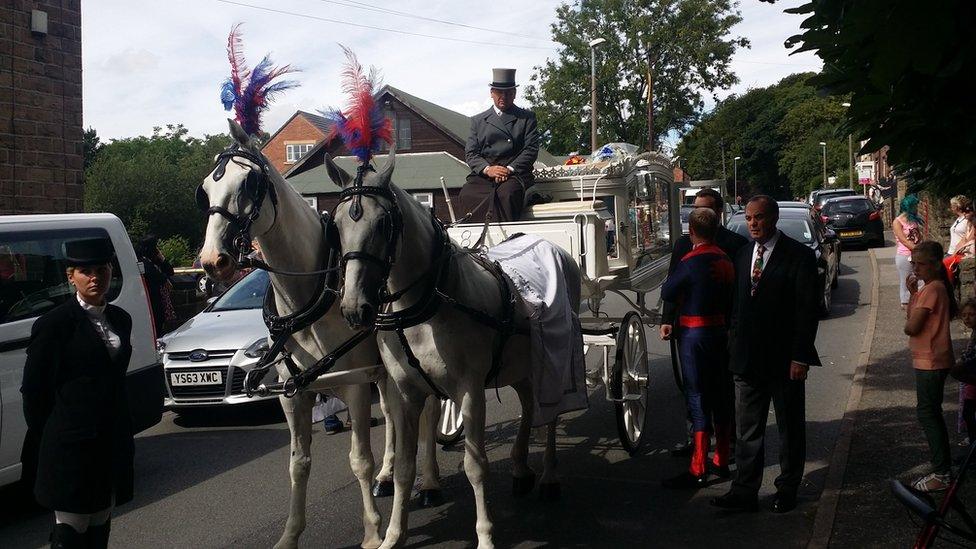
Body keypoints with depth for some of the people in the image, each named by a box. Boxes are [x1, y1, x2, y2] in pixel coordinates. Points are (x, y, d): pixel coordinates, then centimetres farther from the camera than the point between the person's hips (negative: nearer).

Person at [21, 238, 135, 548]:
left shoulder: (120, 319, 10)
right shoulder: (54, 323, -10)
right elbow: (33, 389, -7)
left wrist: (120, 433, 13)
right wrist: (46, 438, -3)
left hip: (111, 442, 7)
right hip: (71, 448, -6)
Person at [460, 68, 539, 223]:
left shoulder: (527, 118, 17)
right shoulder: (478, 120, 22)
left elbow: (531, 149, 5)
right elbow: (470, 153, 12)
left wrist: (510, 169, -11)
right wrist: (487, 169, -9)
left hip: (515, 172, -2)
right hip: (483, 173, 2)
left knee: (507, 194, -36)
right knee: (467, 195, -30)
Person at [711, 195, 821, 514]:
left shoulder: (799, 256, -8)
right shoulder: (743, 256, 10)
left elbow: (807, 309, -11)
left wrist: (800, 356, -15)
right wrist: (735, 348, 8)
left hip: (785, 358, -4)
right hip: (747, 357, 5)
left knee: (790, 428, 10)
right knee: (747, 429, 6)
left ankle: (788, 489, 23)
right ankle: (744, 493, 10)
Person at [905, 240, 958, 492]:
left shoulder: (932, 289, -20)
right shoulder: (932, 287, 11)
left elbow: (911, 327, -23)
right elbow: (914, 316, 11)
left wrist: (908, 325, 0)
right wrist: (913, 292, 0)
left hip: (930, 362, -10)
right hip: (930, 360, 10)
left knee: (928, 415, -5)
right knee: (931, 414, 18)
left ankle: (941, 475, -1)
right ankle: (942, 463, 27)